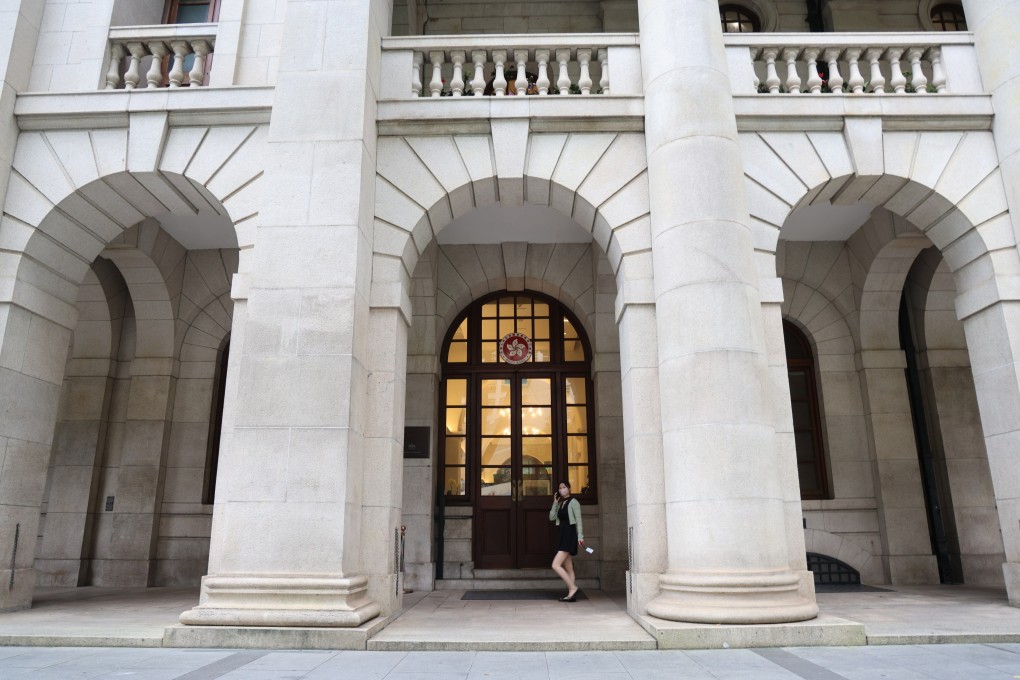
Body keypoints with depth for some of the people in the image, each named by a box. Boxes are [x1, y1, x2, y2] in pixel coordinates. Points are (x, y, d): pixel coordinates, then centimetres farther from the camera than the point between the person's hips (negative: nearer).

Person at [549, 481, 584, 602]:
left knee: (555, 565, -16)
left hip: (569, 536, -8)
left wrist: (580, 536, -18)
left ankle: (573, 588, -11)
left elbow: (578, 519, -10)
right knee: (568, 569, 7)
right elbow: (552, 517, 8)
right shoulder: (560, 504, 17)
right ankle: (572, 594, 8)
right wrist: (555, 503, 4)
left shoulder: (573, 502, -4)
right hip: (561, 536, 8)